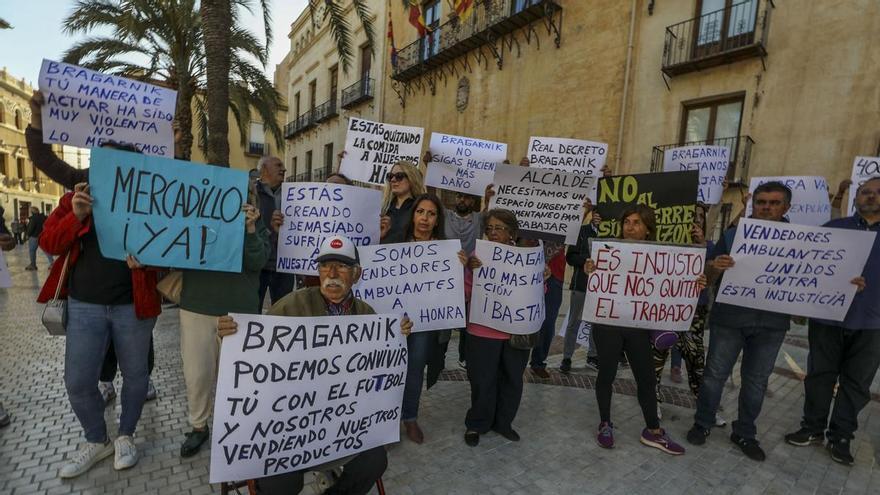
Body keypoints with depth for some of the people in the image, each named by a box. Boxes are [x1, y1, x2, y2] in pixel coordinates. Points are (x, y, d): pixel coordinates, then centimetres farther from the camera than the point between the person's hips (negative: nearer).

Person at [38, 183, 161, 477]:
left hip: (132, 306, -2)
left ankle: (125, 436, 33)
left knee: (135, 374, 11)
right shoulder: (75, 200, 4)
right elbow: (48, 243, 0)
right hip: (84, 306, 2)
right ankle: (97, 441, 31)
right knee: (77, 382, 8)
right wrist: (76, 216, -17)